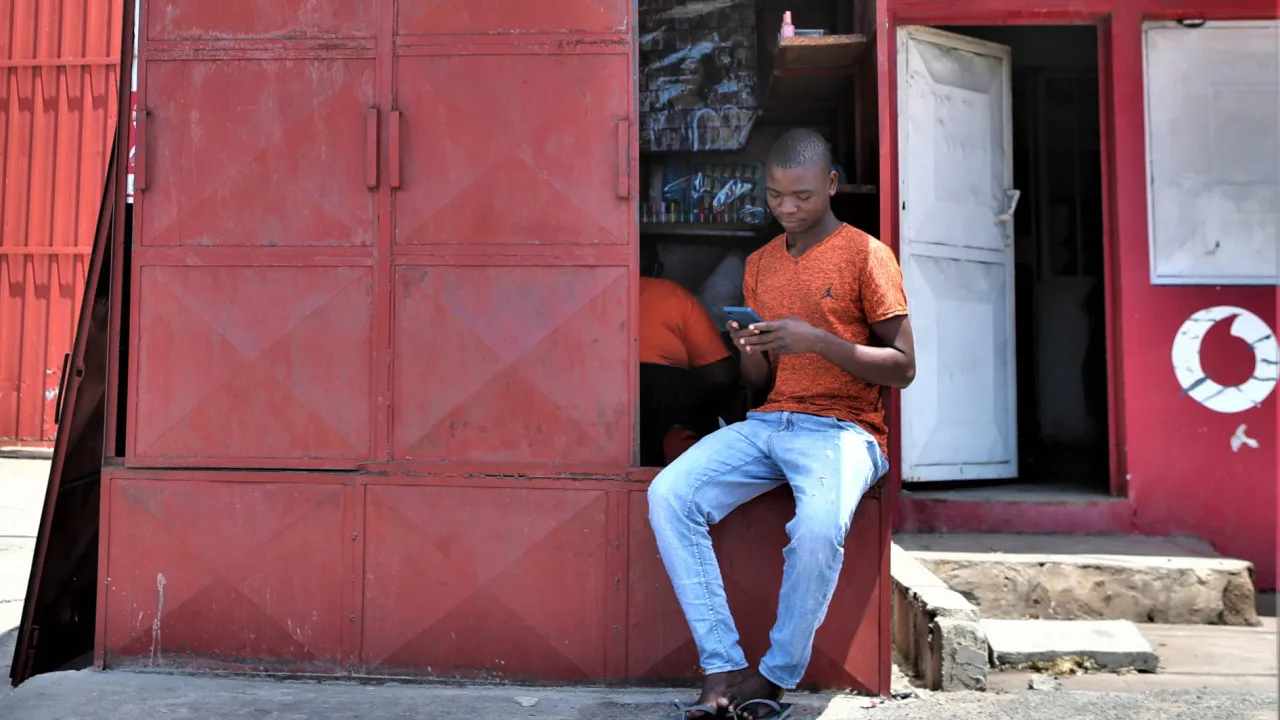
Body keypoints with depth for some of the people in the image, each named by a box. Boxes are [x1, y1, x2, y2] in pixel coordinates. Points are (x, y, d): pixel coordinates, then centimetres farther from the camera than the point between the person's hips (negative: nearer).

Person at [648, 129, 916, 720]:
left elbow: (903, 367, -4)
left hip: (843, 427, -5)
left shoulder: (866, 255, 0)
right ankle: (722, 671, -17)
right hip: (768, 423, 5)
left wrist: (819, 340, -17)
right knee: (668, 494, -19)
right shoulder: (759, 263, 17)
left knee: (819, 523, -35)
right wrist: (749, 351, -6)